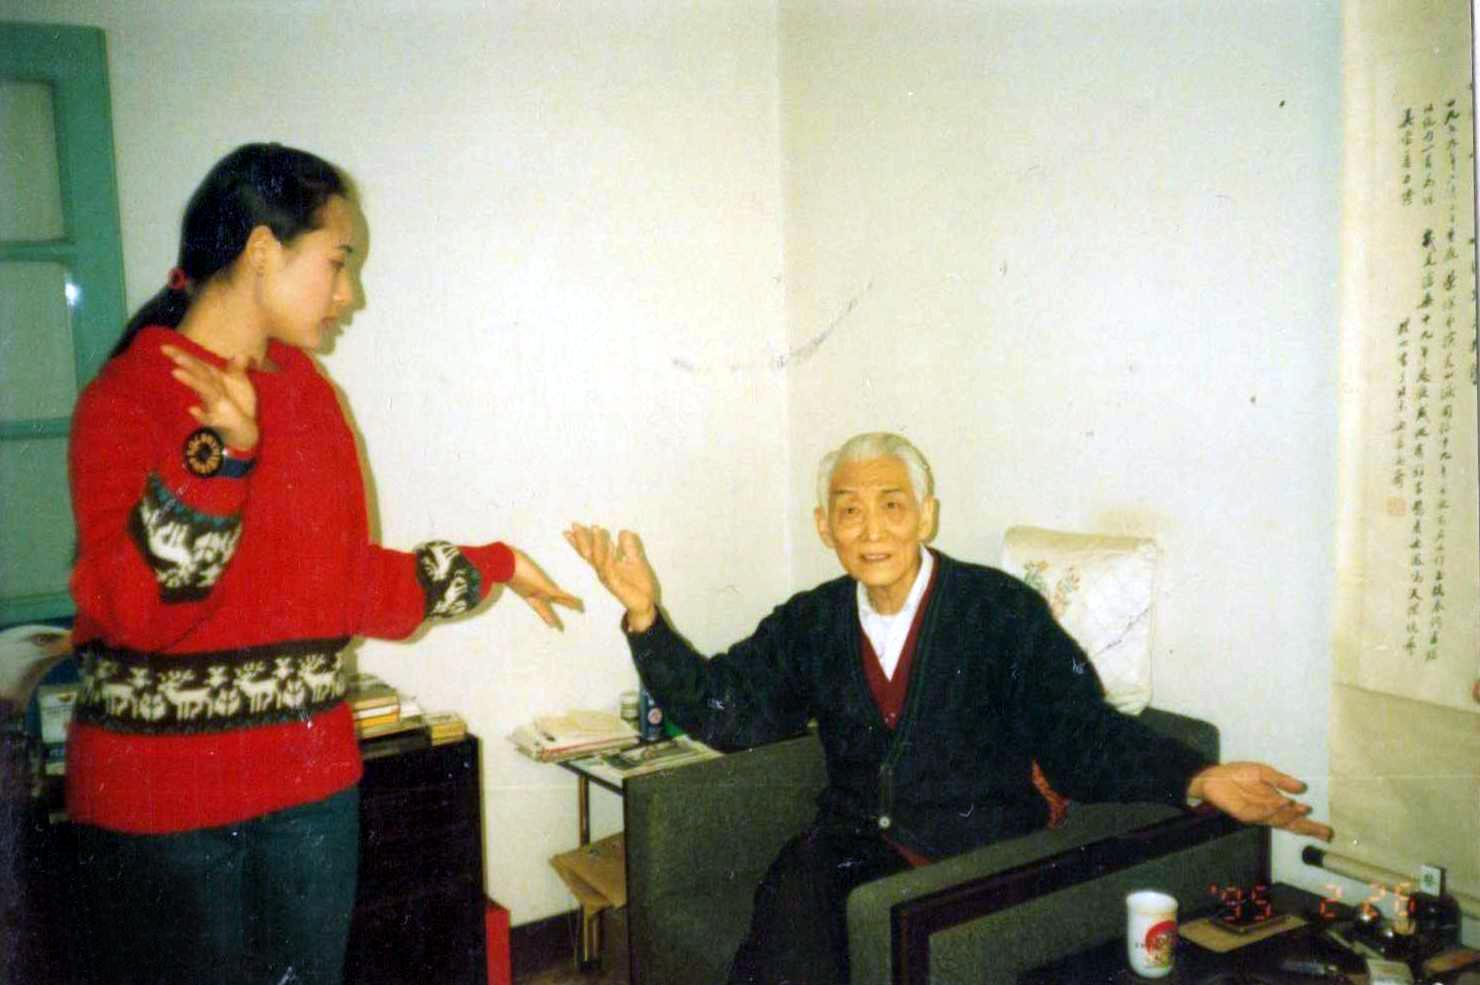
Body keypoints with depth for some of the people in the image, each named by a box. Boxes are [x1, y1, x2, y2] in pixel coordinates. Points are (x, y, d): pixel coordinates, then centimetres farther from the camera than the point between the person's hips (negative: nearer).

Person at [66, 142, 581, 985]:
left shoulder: (307, 390, 8)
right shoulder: (128, 400, -10)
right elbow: (126, 605, -20)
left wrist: (491, 567, 16)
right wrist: (222, 451, -30)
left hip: (313, 777, 6)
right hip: (164, 797, -5)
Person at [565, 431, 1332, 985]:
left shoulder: (1003, 612, -3)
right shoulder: (812, 623, 9)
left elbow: (1083, 734, -6)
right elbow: (723, 709, 5)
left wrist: (1196, 780, -22)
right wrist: (645, 616, -6)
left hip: (980, 856, -3)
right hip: (853, 846, 3)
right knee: (792, 900, -27)